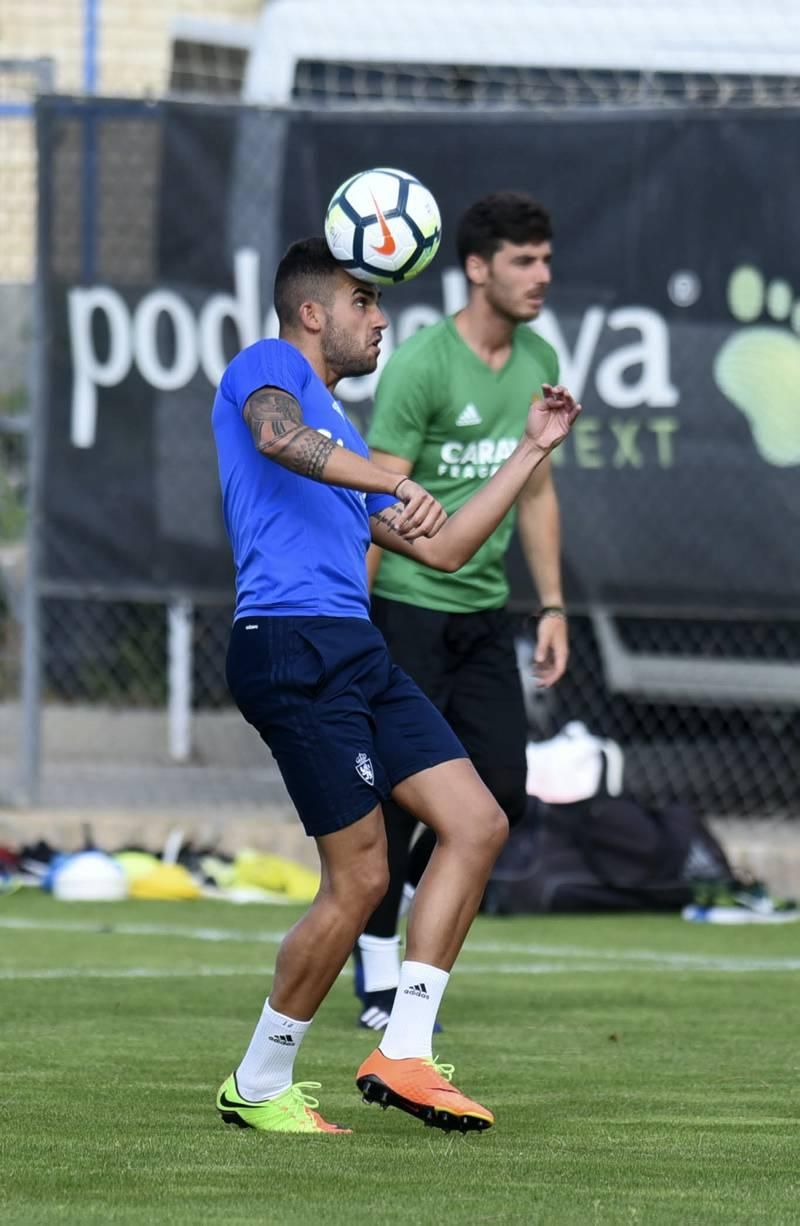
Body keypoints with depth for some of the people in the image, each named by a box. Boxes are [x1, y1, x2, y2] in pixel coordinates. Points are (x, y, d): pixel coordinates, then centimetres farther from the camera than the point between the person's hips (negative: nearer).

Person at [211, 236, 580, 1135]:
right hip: (290, 647, -10)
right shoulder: (266, 368, 3)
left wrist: (532, 449, 31)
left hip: (357, 655, 10)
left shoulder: (342, 437, 28)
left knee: (477, 825, 1)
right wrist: (397, 484, -32)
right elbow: (280, 437, -23)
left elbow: (444, 550, 30)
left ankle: (401, 1056, 2)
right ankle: (258, 1086, 4)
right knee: (360, 878, -10)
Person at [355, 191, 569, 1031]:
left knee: (502, 794, 1)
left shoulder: (538, 363, 7)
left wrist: (552, 606, 13)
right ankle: (378, 974, 8)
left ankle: (396, 902, 23)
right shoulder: (421, 364, -15)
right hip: (407, 608, -7)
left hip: (484, 612, 7)